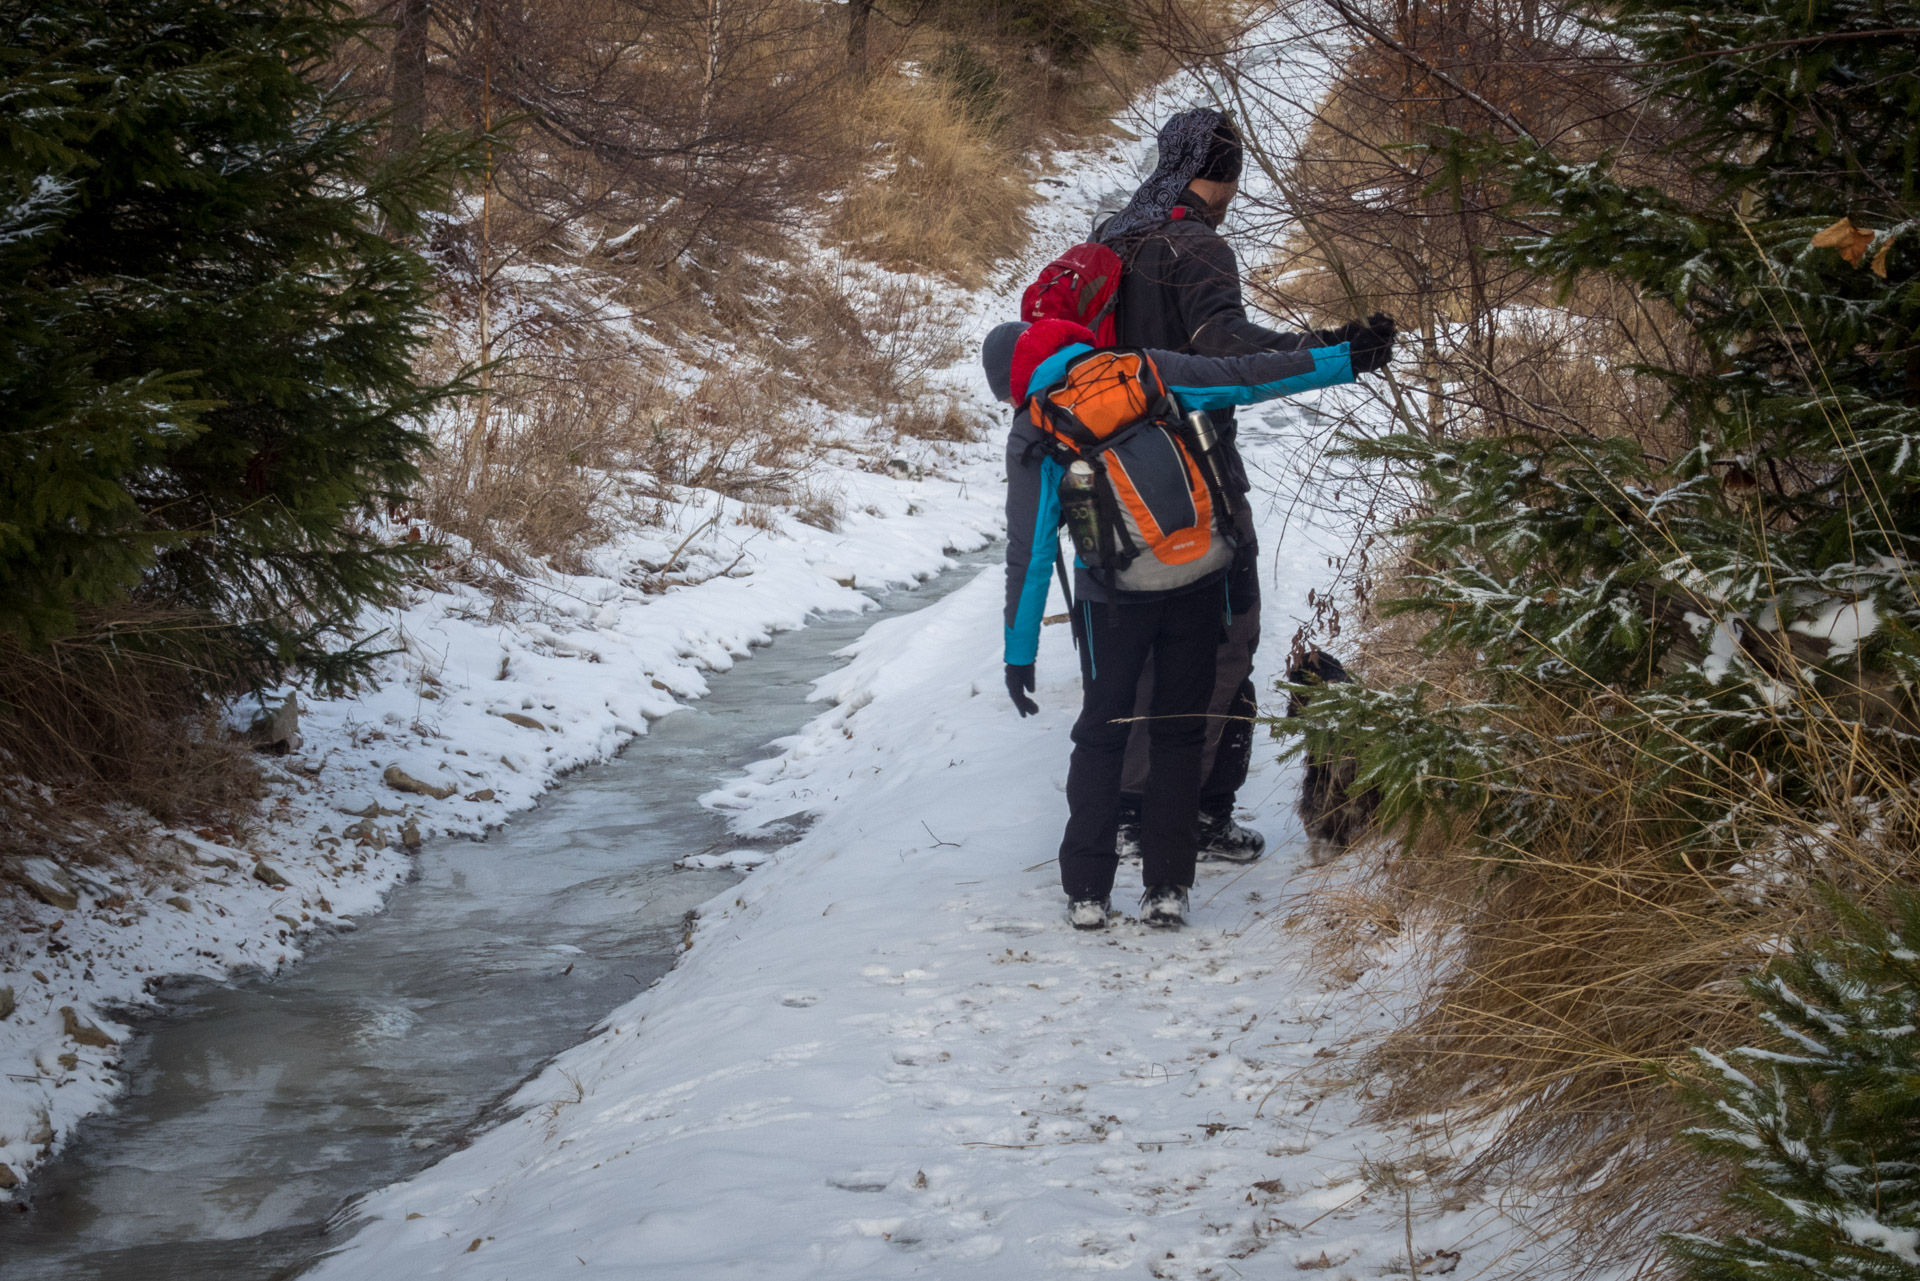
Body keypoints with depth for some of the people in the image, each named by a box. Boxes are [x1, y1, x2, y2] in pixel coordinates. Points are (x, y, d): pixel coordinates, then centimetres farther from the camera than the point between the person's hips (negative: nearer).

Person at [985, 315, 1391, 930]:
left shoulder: (1033, 435, -2)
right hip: (1197, 580, 2)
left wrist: (1020, 651, 4)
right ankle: (1167, 889, 9)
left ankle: (1086, 890, 10)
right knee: (1179, 734, 12)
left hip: (1113, 597, -2)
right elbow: (1248, 376, -4)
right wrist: (1346, 358, 1)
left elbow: (1030, 552, -2)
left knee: (1101, 735, 14)